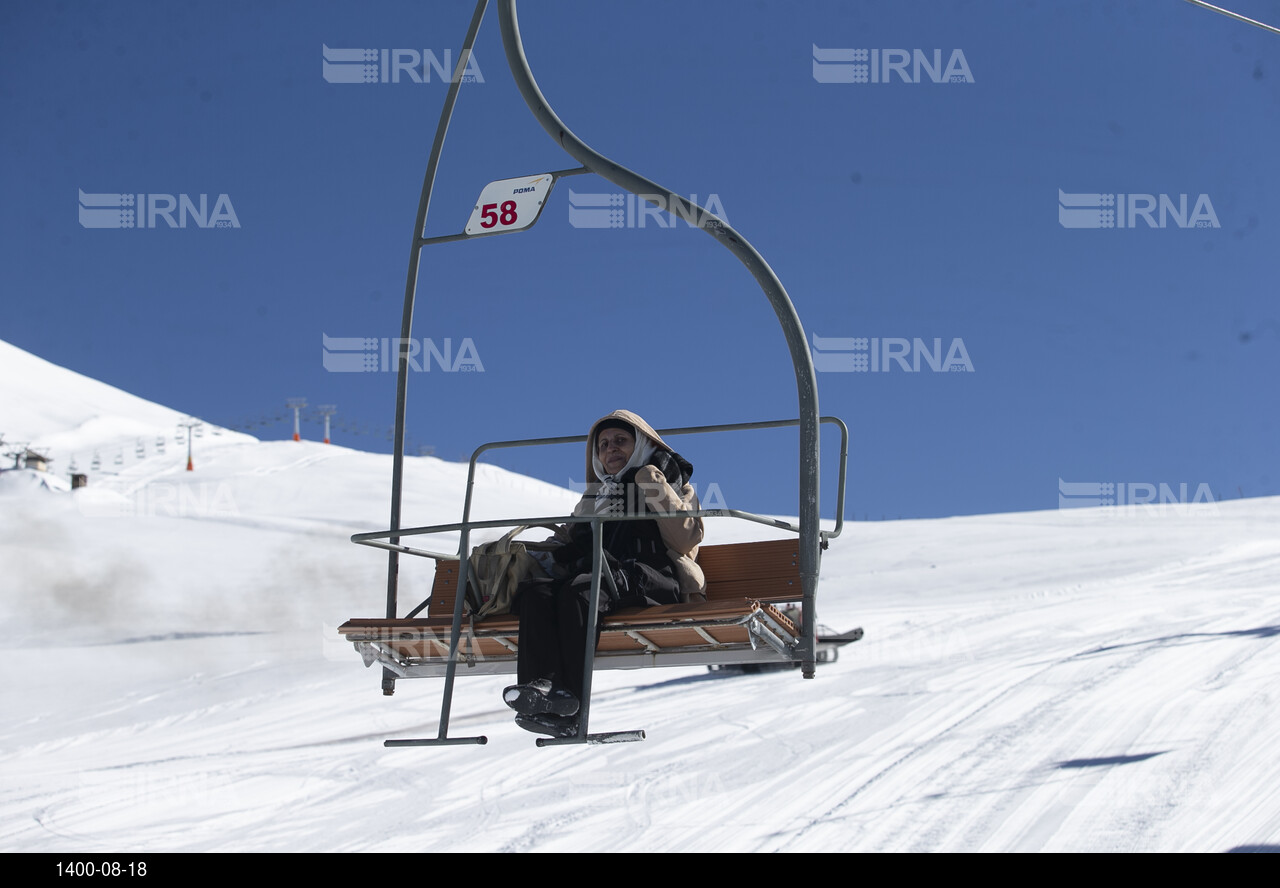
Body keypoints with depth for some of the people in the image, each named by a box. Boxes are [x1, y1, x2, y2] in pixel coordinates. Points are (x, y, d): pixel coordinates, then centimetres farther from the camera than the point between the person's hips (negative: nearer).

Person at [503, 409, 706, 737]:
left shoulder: (672, 483, 22)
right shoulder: (593, 498, 37)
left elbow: (686, 539, 4)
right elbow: (570, 544, 30)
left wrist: (657, 492, -4)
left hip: (654, 579, -5)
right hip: (598, 578, 5)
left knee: (579, 589, -36)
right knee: (535, 590, -27)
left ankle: (571, 699, -50)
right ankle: (541, 687, -50)